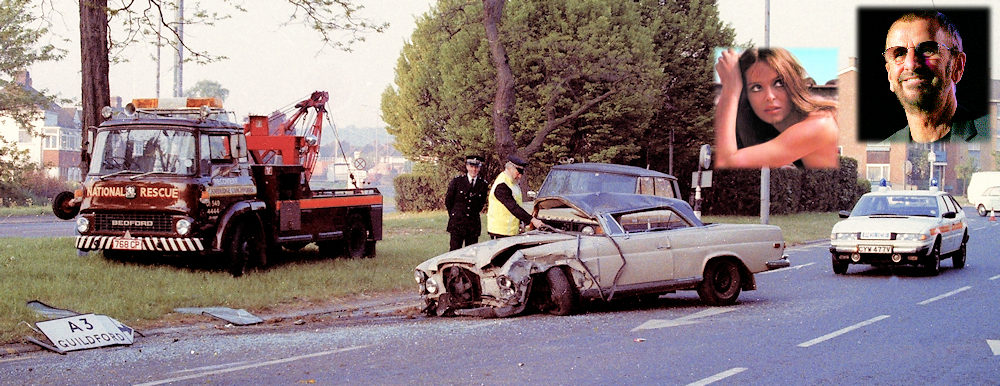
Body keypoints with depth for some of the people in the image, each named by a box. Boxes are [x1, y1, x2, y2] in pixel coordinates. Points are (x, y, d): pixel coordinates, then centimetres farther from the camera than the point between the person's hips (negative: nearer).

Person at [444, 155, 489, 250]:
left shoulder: (483, 184, 4)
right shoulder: (457, 181, -1)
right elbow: (448, 200, 7)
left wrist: (473, 214, 13)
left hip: (474, 224, 2)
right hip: (457, 223, -2)